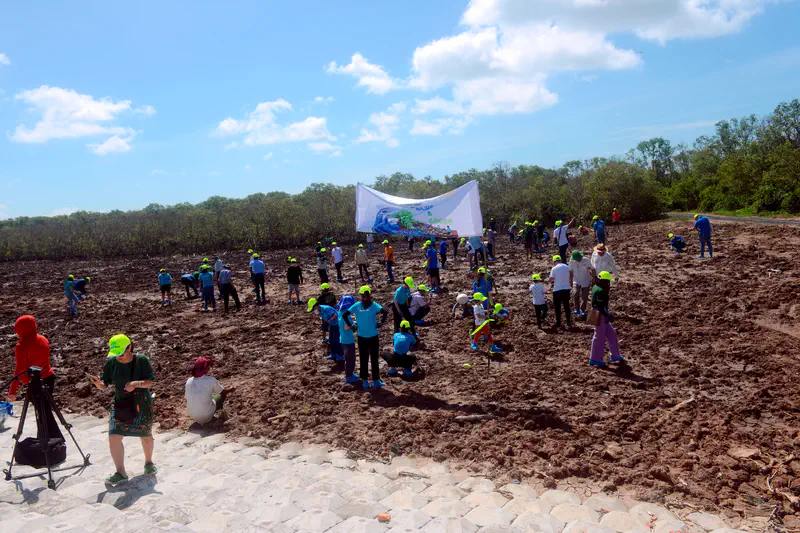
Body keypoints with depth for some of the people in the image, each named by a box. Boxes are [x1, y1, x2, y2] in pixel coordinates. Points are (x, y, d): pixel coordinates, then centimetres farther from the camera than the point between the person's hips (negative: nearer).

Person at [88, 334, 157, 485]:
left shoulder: (141, 360, -13)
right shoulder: (111, 362, -6)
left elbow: (150, 381, -10)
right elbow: (105, 385, -1)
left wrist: (137, 383, -29)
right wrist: (99, 384, -23)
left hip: (141, 405, -2)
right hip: (120, 404, 2)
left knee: (146, 436, 12)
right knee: (114, 437, -12)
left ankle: (149, 462, 39)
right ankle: (121, 473, 1)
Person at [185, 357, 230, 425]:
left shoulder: (189, 381, -5)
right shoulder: (211, 380, -15)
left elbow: (187, 398, 10)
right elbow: (223, 392, 2)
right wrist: (230, 390, 25)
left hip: (193, 416, 4)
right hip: (207, 417, -4)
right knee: (222, 394, 17)